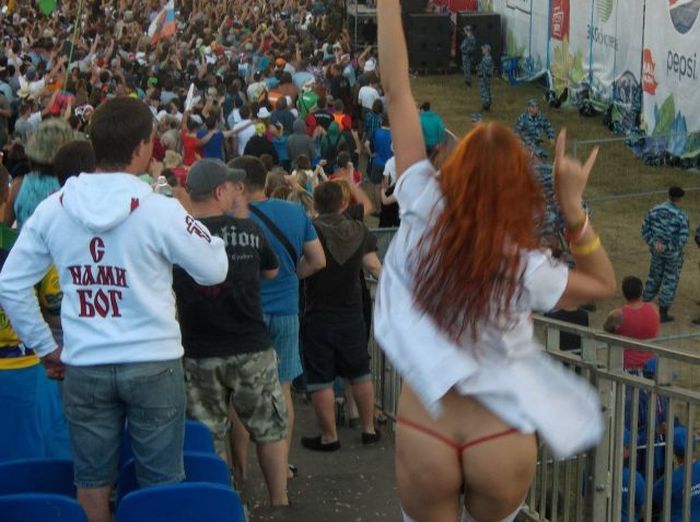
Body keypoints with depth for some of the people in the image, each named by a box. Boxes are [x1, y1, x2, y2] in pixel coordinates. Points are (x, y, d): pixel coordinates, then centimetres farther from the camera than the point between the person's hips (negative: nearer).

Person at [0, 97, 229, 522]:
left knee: (93, 480, 14)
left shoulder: (52, 209, -2)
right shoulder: (160, 211, -14)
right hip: (153, 364, -3)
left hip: (84, 366, 3)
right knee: (161, 481, 9)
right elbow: (215, 271, -4)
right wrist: (197, 228, 13)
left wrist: (45, 347, 10)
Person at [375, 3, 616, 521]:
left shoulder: (423, 214, -15)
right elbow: (604, 284, 6)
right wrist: (573, 207, -10)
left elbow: (397, 92, -11)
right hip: (501, 438, 0)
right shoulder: (527, 269, -16)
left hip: (424, 435, 1)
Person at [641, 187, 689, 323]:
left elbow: (645, 229, -5)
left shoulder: (654, 210, -5)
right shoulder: (682, 216, -19)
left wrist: (654, 242, -13)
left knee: (654, 277, 21)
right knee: (670, 282, 9)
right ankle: (663, 313, 15)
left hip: (656, 251, 5)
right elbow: (682, 239, -25)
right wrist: (667, 247, -19)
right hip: (673, 253, -4)